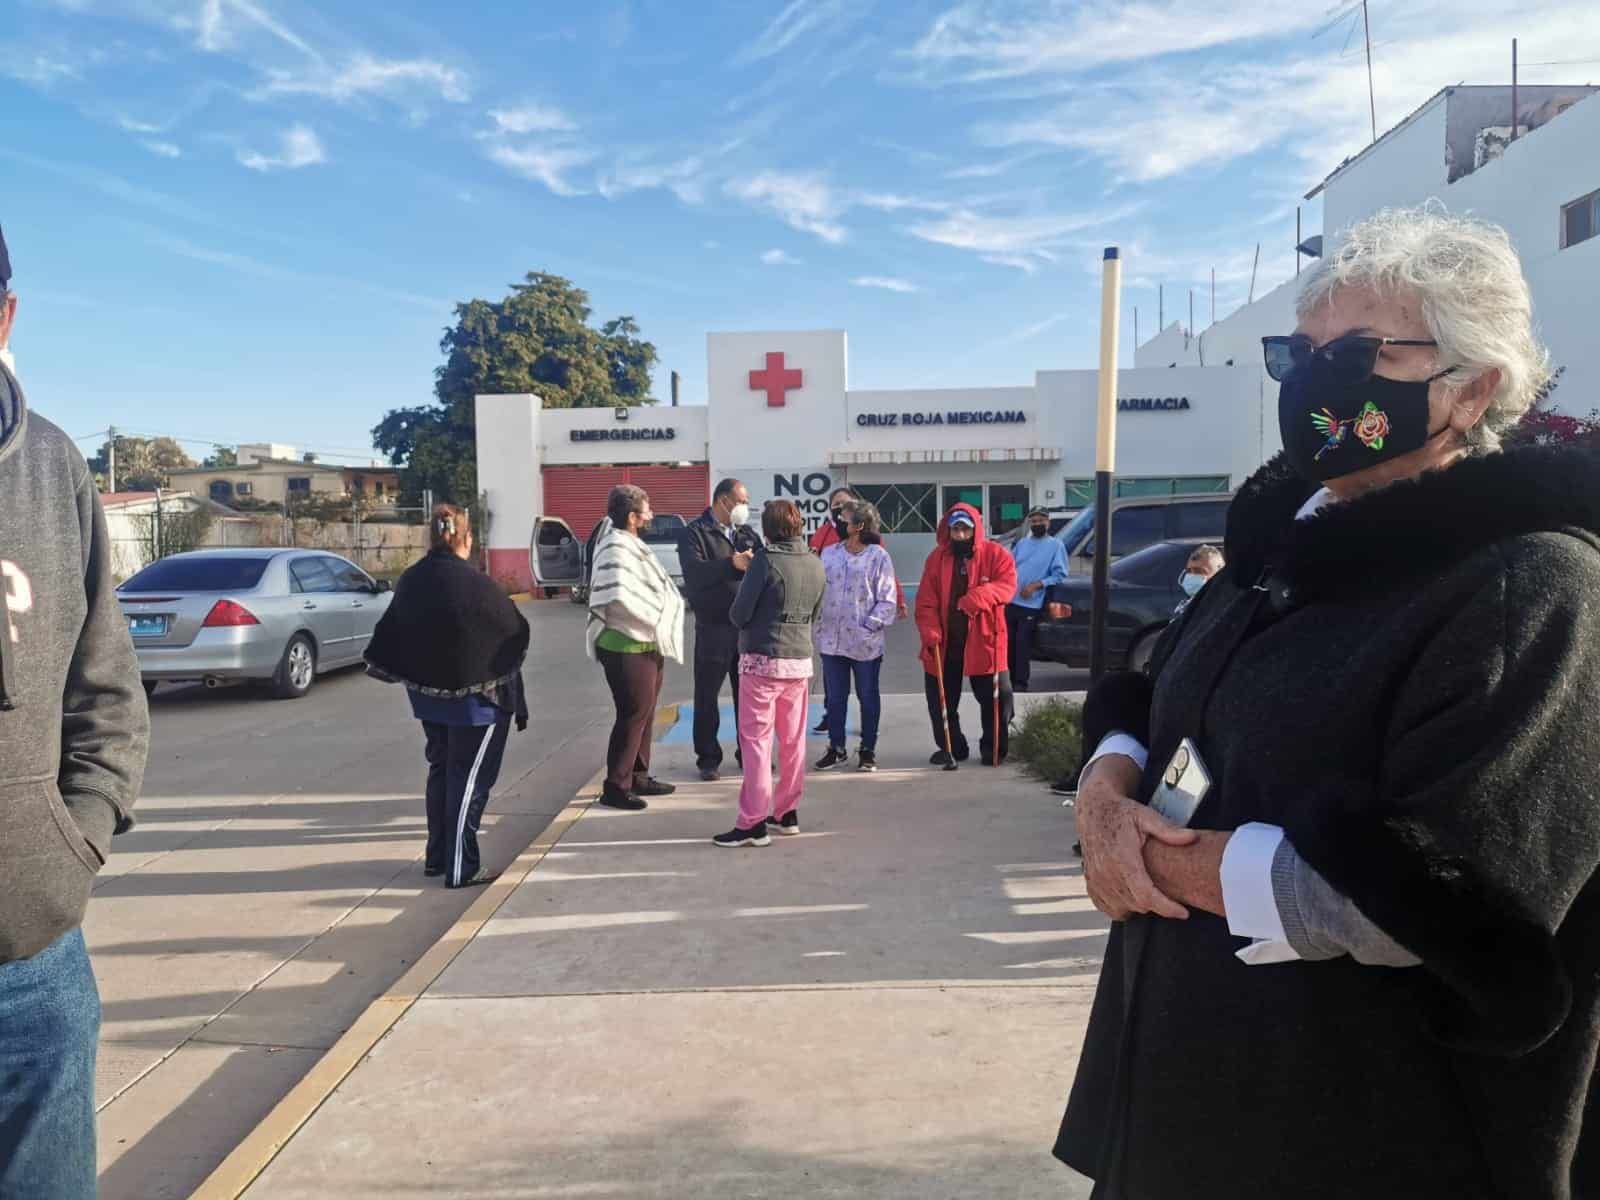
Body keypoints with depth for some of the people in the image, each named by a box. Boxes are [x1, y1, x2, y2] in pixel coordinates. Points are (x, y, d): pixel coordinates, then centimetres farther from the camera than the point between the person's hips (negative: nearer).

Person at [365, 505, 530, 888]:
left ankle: (436, 857, 27)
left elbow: (390, 636, 8)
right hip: (475, 697, -7)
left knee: (441, 769, 20)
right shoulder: (475, 584, -21)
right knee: (470, 777, 2)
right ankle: (461, 868, 5)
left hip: (427, 693, 7)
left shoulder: (409, 581, -1)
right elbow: (515, 632, -10)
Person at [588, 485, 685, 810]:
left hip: (646, 645, 10)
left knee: (645, 714, 17)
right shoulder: (616, 548, -18)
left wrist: (659, 627, 4)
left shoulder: (631, 544, 13)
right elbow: (620, 598, -31)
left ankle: (638, 776, 29)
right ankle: (616, 787, 5)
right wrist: (655, 621, -17)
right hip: (628, 648, -10)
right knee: (633, 716, -4)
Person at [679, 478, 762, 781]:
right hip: (713, 627, -5)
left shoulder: (747, 533, 14)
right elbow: (694, 572, -21)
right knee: (708, 695, 3)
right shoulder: (695, 532, -5)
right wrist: (732, 564, -34)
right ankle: (708, 757, 13)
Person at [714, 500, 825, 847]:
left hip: (762, 661, -6)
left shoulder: (765, 560, -12)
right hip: (800, 662, 6)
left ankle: (752, 822, 0)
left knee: (756, 742, -2)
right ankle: (787, 812, 23)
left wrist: (742, 621, 10)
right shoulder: (816, 565, 6)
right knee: (794, 740, 13)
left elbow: (739, 613, -10)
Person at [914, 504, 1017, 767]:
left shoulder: (995, 554, -2)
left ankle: (994, 749, 19)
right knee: (941, 698, 9)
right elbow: (926, 601, -1)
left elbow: (1007, 585, -14)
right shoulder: (937, 558, 3)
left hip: (984, 640, -2)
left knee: (996, 697, 2)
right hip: (944, 644, 2)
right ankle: (951, 747, 25)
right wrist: (929, 630, -15)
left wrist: (980, 596, -31)